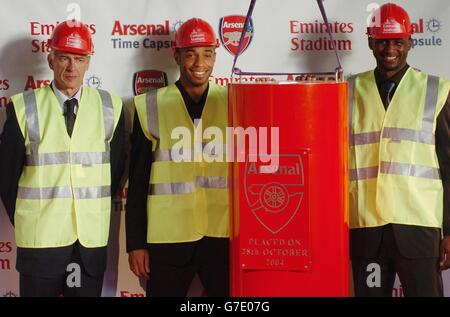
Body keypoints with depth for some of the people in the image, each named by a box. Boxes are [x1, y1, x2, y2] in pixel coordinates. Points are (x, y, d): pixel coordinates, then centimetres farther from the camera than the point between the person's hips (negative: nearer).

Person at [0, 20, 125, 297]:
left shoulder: (110, 108, 2)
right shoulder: (24, 109, -2)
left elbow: (116, 170, 9)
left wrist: (96, 218, 8)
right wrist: (25, 223, 6)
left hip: (92, 241, 1)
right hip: (40, 240, -1)